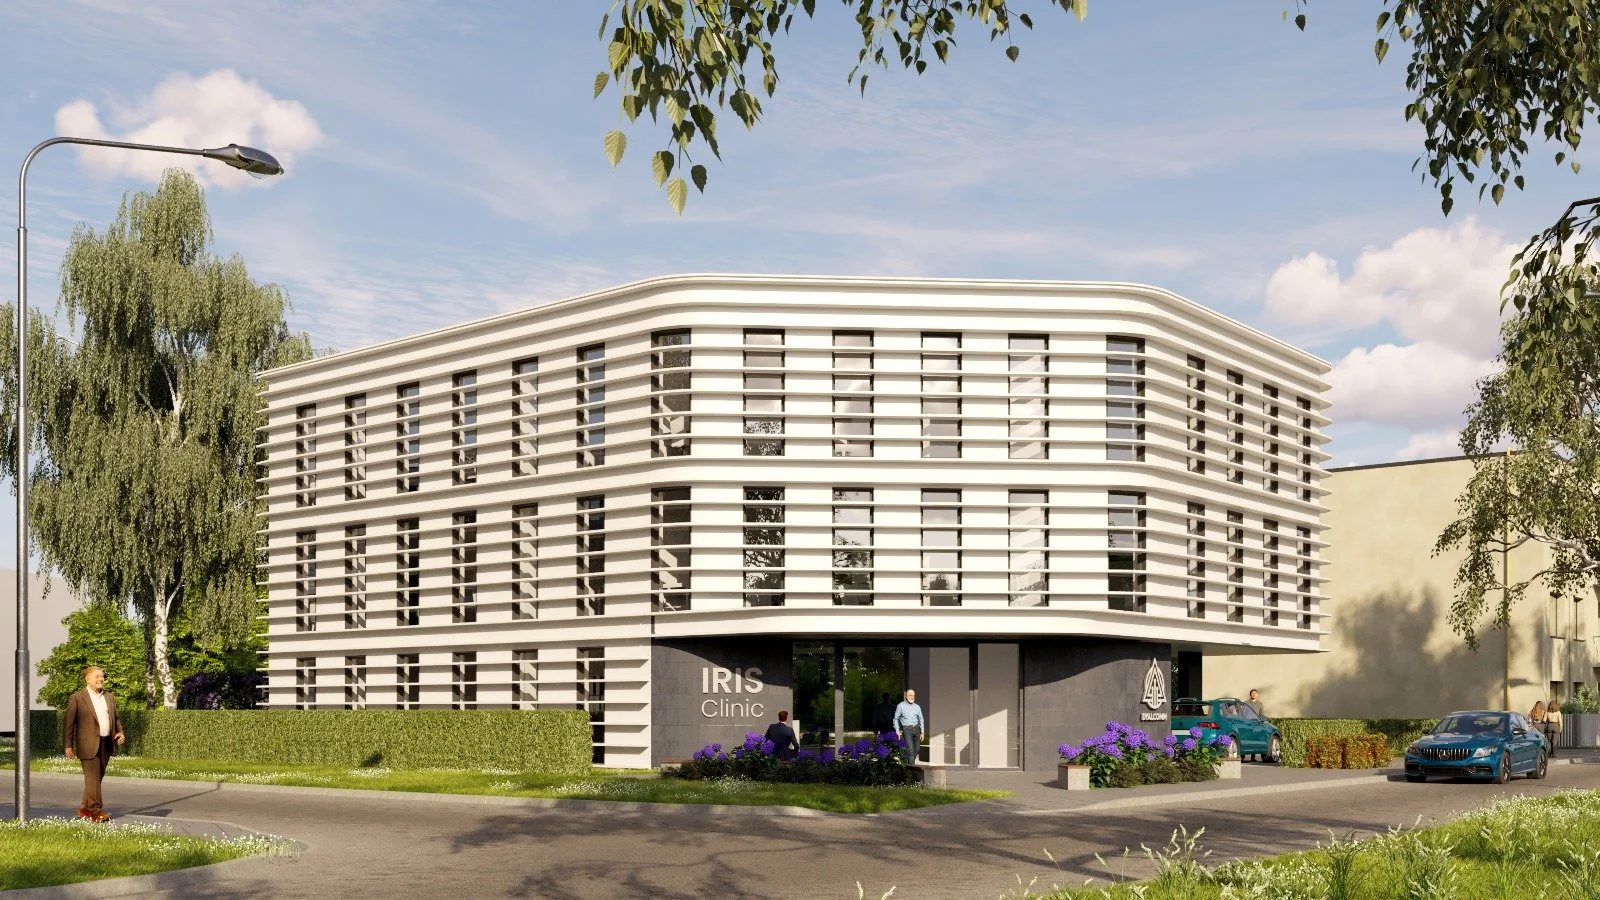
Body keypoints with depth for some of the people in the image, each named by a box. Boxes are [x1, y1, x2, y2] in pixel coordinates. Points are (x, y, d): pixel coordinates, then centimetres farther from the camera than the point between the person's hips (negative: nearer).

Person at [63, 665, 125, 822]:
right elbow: (68, 723, -3)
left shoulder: (109, 697, 15)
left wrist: (120, 732, 3)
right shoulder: (76, 698, -2)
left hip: (106, 744, 6)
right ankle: (96, 810, -9)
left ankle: (85, 809, 20)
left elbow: (115, 718, 23)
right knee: (92, 777, -10)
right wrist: (68, 745, -7)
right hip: (88, 744, -6)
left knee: (97, 778, 10)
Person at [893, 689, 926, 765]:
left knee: (917, 749, 6)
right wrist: (897, 731, -2)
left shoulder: (917, 707, 13)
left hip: (916, 729, 5)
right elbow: (896, 719, 5)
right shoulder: (901, 706, 3)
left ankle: (910, 762, 23)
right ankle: (912, 764, -14)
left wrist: (922, 732, 11)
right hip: (907, 729, -5)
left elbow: (921, 720, 17)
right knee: (910, 748, -14)